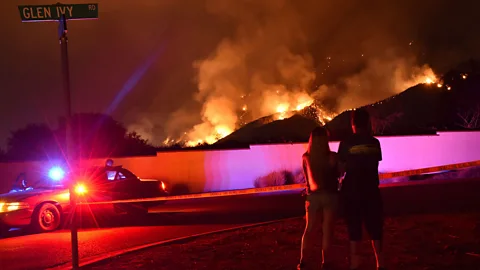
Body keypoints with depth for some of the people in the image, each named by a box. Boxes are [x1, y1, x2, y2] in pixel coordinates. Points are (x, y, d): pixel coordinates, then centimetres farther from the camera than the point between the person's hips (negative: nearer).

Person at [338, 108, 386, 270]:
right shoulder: (374, 142, 1)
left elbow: (342, 168, -5)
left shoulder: (346, 144, -6)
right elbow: (375, 164, 6)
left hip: (352, 191, -2)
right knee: (375, 228, 11)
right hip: (371, 190, 2)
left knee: (354, 229, 5)